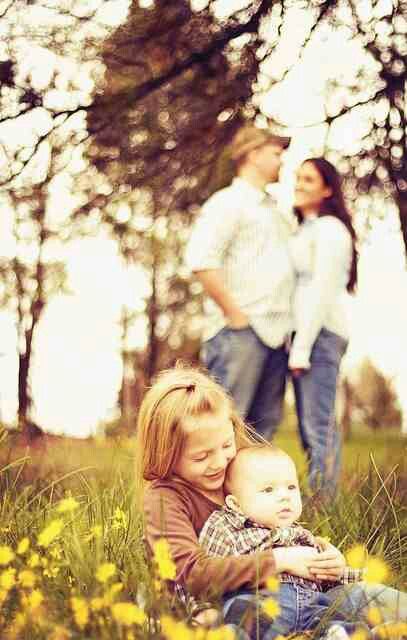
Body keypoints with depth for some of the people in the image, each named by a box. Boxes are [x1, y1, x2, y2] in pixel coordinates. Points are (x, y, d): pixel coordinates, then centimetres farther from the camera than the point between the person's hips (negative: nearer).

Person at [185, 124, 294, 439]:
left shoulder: (274, 210, 23)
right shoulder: (228, 201, -2)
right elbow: (201, 260, -15)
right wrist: (234, 315, -14)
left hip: (276, 333, 8)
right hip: (241, 331, -8)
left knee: (264, 425, 8)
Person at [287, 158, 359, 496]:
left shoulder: (329, 228, -4)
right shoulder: (306, 230, 24)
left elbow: (323, 289, -13)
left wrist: (302, 347, -17)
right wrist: (297, 344, 13)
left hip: (321, 332, -10)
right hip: (305, 332, 10)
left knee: (318, 426, -13)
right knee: (311, 428, 8)